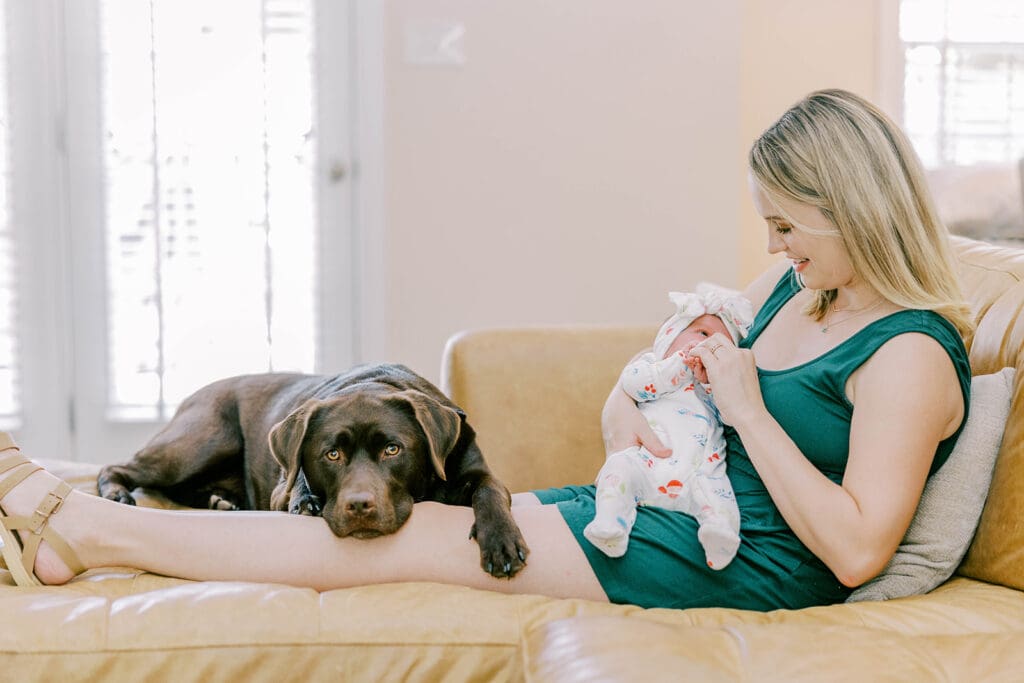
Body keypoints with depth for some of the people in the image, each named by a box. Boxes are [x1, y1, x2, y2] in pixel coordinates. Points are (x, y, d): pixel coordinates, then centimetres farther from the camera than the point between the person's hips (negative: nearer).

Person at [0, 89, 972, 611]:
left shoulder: (910, 354, -15)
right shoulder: (791, 285, 11)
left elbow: (855, 548, -23)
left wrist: (747, 409, -20)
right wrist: (627, 413, -4)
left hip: (746, 563, -8)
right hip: (677, 502, 8)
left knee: (413, 537, -12)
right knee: (422, 512, -4)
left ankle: (81, 528, -5)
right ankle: (88, 525, -3)